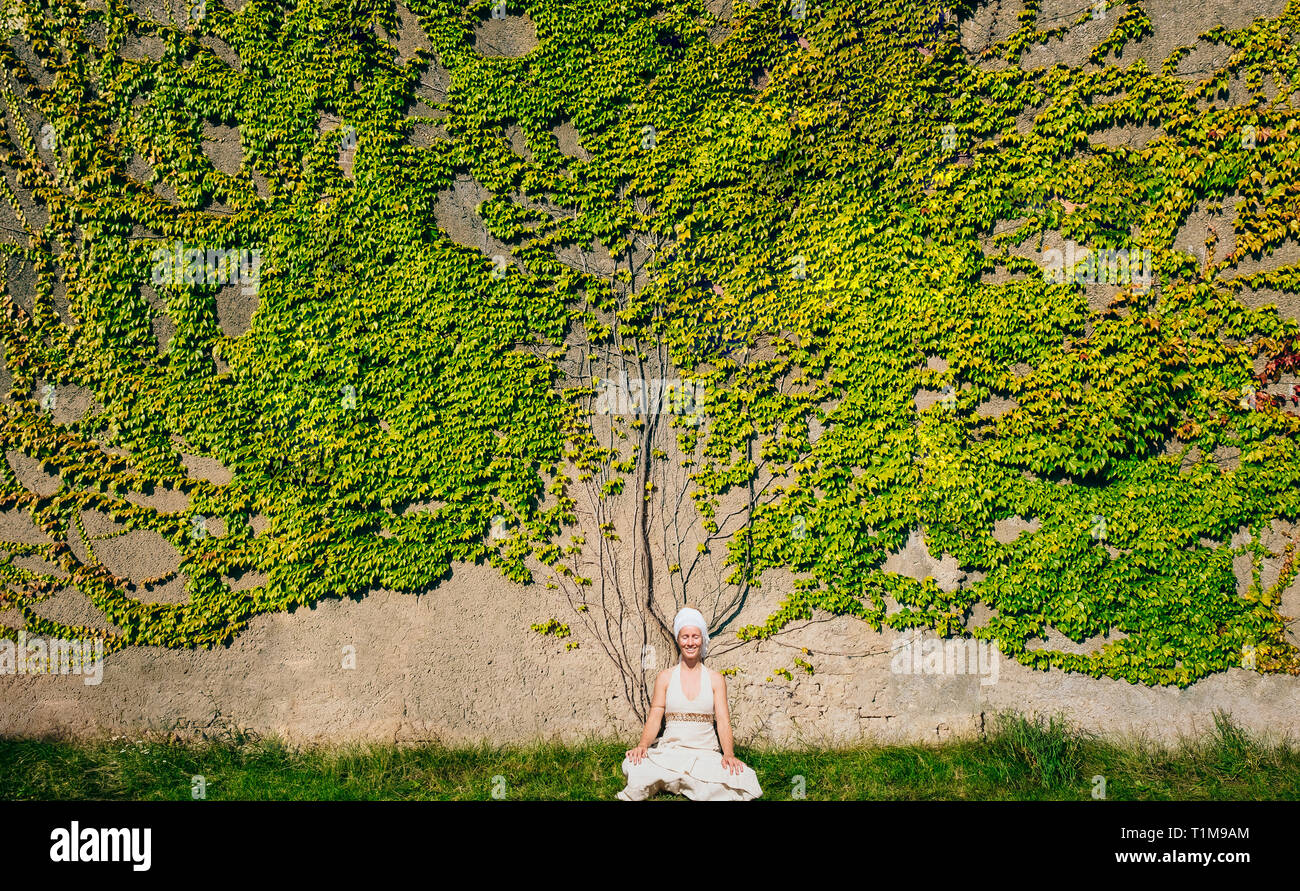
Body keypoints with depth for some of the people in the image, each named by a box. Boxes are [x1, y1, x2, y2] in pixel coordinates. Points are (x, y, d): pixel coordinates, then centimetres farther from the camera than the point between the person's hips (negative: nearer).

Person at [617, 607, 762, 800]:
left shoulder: (716, 679, 8)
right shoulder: (665, 677, 9)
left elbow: (723, 720, 1)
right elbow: (654, 717, 4)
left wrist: (728, 753, -18)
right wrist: (643, 744, -17)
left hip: (707, 753, 1)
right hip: (670, 752, -1)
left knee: (742, 779, -32)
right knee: (635, 766, -34)